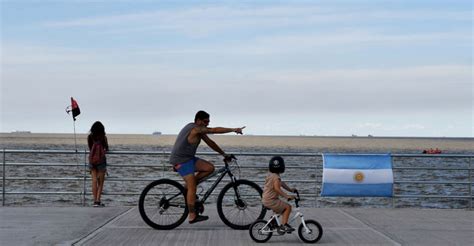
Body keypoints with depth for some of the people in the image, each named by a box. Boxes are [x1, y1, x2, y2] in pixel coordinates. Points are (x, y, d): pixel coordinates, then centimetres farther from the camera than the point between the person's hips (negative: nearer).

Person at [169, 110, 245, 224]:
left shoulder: (199, 130, 12)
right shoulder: (196, 129, -18)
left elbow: (210, 142, 16)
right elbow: (215, 130, -24)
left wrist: (224, 154, 15)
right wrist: (234, 129, -23)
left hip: (189, 158, 9)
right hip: (181, 160, -9)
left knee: (210, 168, 0)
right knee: (192, 187, -12)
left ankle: (187, 186, 7)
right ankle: (192, 216, -9)